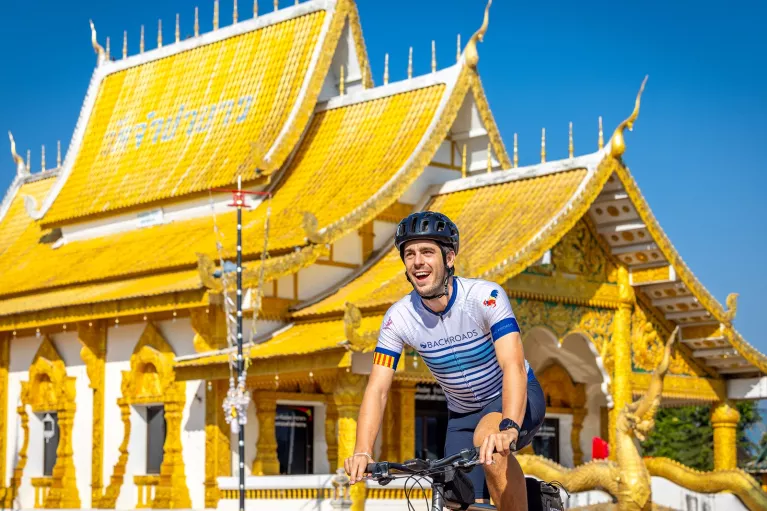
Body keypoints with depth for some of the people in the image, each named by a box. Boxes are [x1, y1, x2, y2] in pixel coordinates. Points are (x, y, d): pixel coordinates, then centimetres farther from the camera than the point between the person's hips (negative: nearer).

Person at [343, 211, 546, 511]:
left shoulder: (485, 296, -26)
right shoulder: (398, 318, -16)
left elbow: (513, 366, -37)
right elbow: (377, 389, -18)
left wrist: (508, 428, -55)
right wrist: (362, 451, -35)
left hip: (516, 399, -4)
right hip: (463, 415, 4)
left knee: (487, 440, -36)